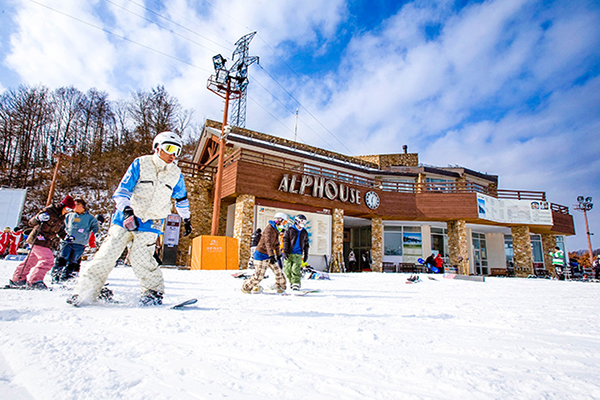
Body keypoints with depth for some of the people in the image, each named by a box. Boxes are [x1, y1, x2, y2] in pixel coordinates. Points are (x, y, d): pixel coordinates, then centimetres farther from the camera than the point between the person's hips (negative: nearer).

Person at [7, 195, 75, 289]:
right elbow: (31, 222, -15)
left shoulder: (62, 216, 8)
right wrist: (38, 218, -35)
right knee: (48, 260, -17)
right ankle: (34, 281, -10)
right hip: (38, 239, -9)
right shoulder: (49, 211, -17)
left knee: (32, 260, 18)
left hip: (46, 242, 9)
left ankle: (17, 279, 32)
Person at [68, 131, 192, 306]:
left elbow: (182, 198, 19)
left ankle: (154, 291, 3)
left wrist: (187, 220, 25)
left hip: (150, 224, 0)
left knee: (140, 257, -13)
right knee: (108, 253, -1)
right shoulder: (141, 164, -5)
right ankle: (87, 289, 14)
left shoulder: (176, 174, 5)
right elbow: (123, 190, -8)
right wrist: (127, 210, -24)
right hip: (127, 218, 0)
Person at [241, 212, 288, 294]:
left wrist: (278, 255, 30)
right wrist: (271, 256, -44)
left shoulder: (276, 230, 10)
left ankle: (280, 287, 23)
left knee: (278, 271, 7)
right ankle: (246, 287, 16)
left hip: (269, 255, 9)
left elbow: (276, 244, 23)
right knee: (259, 275, -3)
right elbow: (268, 243, -34)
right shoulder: (269, 229, -21)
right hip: (261, 255, -9)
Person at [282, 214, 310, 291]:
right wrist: (285, 251, -9)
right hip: (289, 253, -1)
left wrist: (306, 255, 16)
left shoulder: (304, 233, 14)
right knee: (287, 269, -1)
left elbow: (306, 244, 20)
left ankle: (296, 284, -2)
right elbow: (285, 241, -2)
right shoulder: (290, 230, 2)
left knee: (296, 269, -10)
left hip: (298, 254, 1)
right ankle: (292, 282, 18)